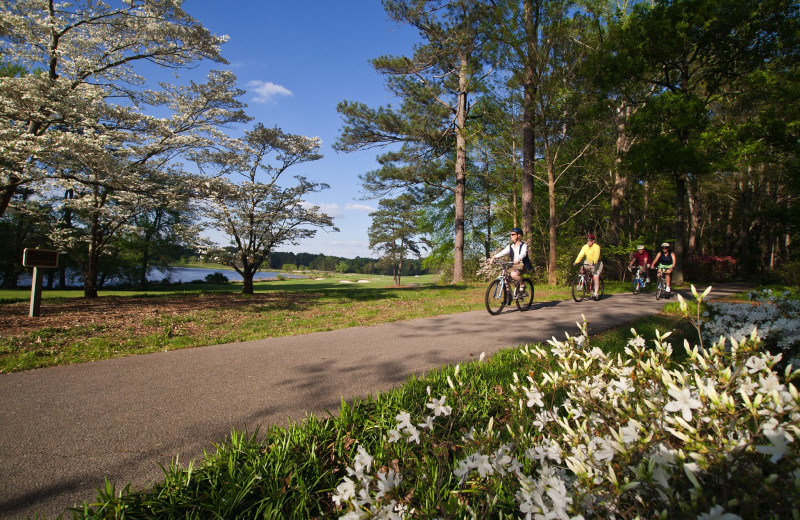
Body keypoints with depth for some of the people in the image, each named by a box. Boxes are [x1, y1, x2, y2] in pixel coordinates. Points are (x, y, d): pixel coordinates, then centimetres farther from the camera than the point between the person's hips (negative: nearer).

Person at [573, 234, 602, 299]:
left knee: (595, 277, -16)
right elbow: (580, 255, -17)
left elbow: (596, 255, -33)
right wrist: (576, 262, -33)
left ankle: (595, 293, -16)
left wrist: (593, 262, -51)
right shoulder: (585, 247, -5)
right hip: (588, 263, 6)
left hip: (596, 264, -6)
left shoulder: (596, 246, -18)